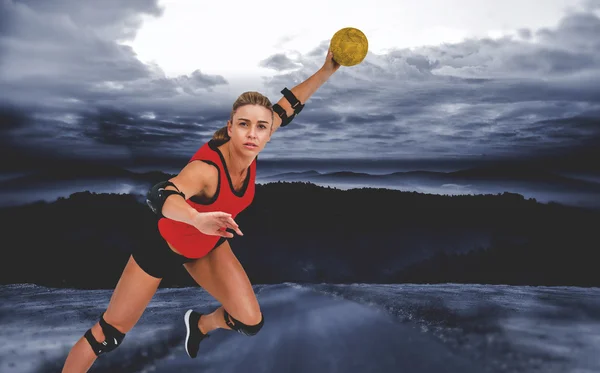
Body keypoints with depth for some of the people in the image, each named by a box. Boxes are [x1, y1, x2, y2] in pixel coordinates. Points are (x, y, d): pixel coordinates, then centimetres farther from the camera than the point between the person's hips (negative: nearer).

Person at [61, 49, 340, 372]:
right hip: (165, 245, -5)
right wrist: (198, 219, -80)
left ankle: (200, 324, 30)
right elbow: (157, 195, -59)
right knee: (108, 335, 3)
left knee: (251, 323, -4)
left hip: (208, 246, 6)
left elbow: (287, 107, -5)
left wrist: (326, 70, -12)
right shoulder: (207, 168, -40)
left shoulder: (248, 150, -20)